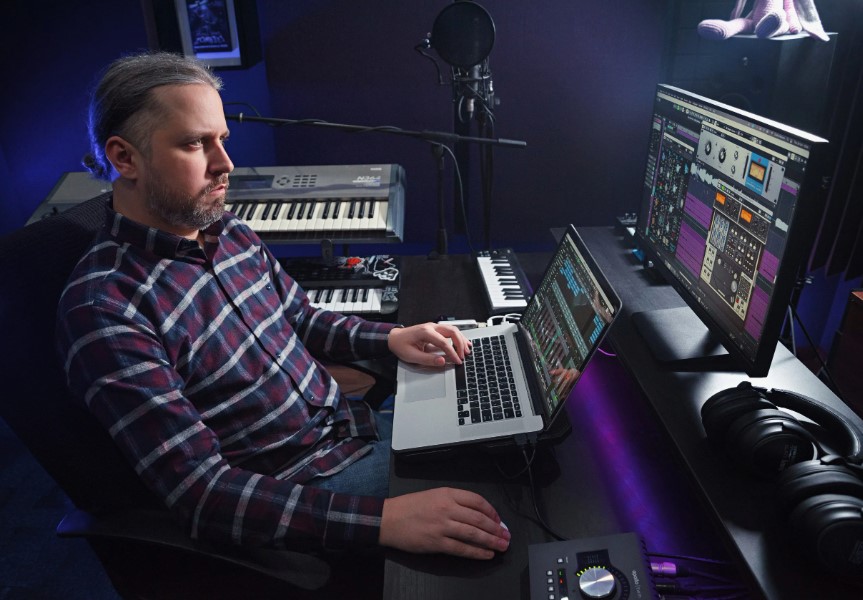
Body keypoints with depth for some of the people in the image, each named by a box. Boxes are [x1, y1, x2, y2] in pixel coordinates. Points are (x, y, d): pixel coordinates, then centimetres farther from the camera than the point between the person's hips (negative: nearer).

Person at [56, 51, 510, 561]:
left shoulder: (232, 233, 2)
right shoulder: (104, 309, -25)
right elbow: (203, 494, -28)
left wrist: (391, 337, -2)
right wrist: (382, 519, -37)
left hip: (354, 425, 8)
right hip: (297, 487, -7)